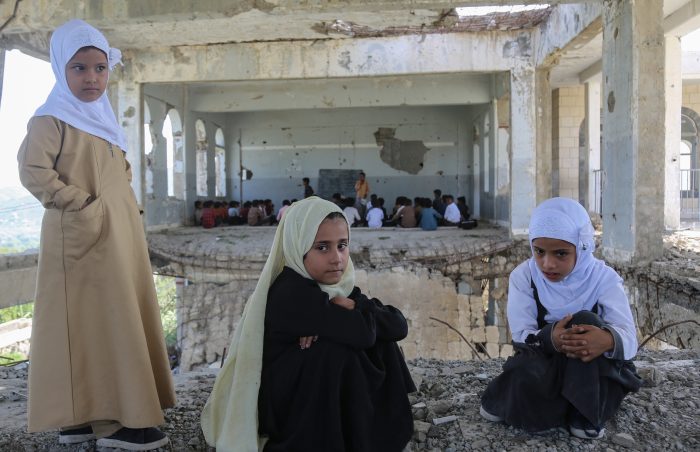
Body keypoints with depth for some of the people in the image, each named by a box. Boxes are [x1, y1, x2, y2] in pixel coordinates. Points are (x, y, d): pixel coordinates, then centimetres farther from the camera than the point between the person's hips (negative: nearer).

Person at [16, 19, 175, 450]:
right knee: (93, 324, -7)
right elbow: (33, 171, -19)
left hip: (120, 237, 9)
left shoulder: (104, 121, 19)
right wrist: (81, 205, -18)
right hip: (84, 238, -9)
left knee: (119, 320, 10)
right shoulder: (52, 119, -7)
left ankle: (86, 416, 21)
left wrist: (128, 212, 12)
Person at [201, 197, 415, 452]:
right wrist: (356, 315, -11)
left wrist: (351, 306, -22)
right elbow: (362, 333, -32)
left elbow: (398, 325, -10)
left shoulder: (339, 286, -2)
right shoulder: (290, 295, -25)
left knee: (382, 344, -1)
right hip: (282, 415, -8)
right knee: (338, 353, -28)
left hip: (322, 408, 8)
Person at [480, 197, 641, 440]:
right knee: (526, 377, -36)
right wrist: (549, 338, -42)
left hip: (598, 373, 1)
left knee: (585, 321, -30)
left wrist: (608, 340, -47)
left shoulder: (603, 278, -12)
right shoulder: (523, 276, -10)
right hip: (545, 364, -1)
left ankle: (586, 414, -19)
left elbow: (630, 339, -20)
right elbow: (521, 335, -17)